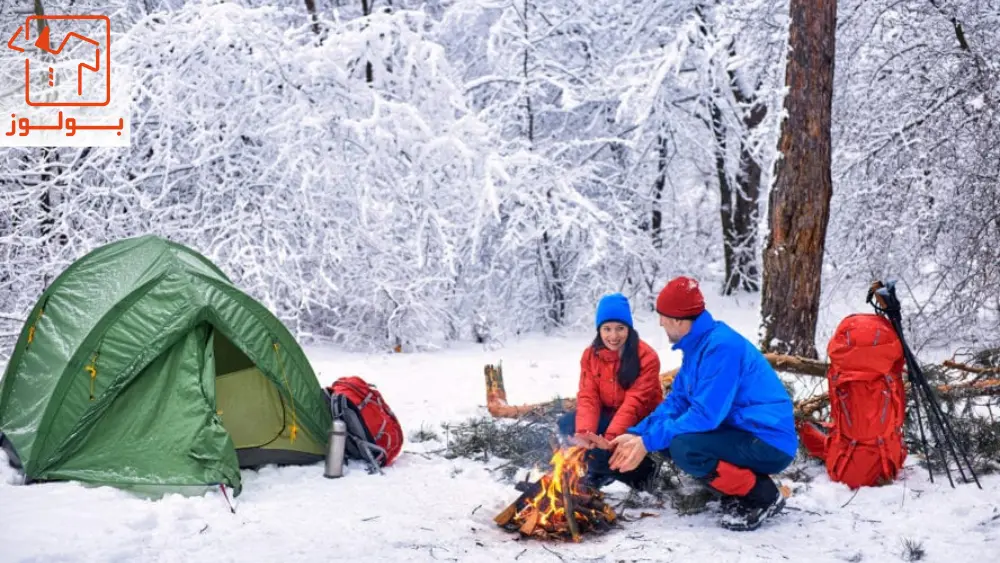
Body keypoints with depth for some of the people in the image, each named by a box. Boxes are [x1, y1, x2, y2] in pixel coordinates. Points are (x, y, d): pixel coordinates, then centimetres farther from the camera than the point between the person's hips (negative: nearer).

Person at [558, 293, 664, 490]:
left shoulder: (647, 357, -19)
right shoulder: (590, 355, -4)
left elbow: (634, 402, -27)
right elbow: (588, 397, -12)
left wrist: (611, 436, -41)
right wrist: (584, 432, -31)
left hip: (639, 421, -5)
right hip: (608, 416, 5)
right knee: (567, 424, -19)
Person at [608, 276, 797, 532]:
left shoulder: (721, 346, -22)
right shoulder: (697, 345, 7)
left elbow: (706, 414, -27)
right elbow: (676, 401, 10)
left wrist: (648, 442, -20)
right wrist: (636, 435, -2)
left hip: (769, 442, -10)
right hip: (740, 433, 10)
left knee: (683, 447, -29)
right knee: (667, 437, 3)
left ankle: (762, 496, -8)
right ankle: (737, 491, 8)